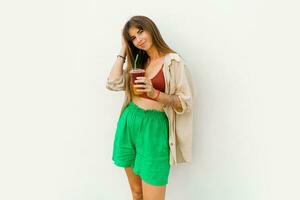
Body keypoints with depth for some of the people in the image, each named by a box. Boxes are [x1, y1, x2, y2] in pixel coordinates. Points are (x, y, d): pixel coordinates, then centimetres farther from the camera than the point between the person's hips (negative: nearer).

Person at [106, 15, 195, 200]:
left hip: (154, 127, -6)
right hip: (128, 123, 6)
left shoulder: (173, 61, -6)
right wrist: (123, 51, 7)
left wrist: (155, 94, -24)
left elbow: (185, 103, -9)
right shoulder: (137, 62, 14)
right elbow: (113, 83, 3)